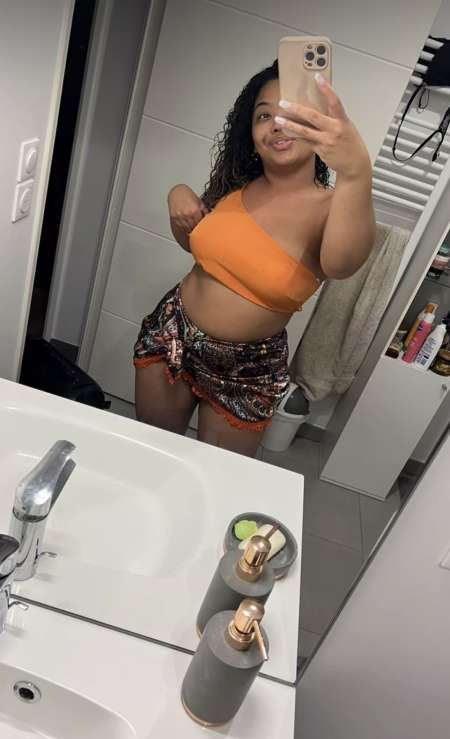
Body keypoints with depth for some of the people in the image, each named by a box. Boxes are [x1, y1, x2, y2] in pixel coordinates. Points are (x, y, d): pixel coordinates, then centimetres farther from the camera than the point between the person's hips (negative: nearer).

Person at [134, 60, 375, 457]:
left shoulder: (333, 207, -18)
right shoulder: (235, 185, -2)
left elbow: (341, 264, -42)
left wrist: (357, 174, -60)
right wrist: (179, 198, -5)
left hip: (248, 371, -4)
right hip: (170, 334, 5)